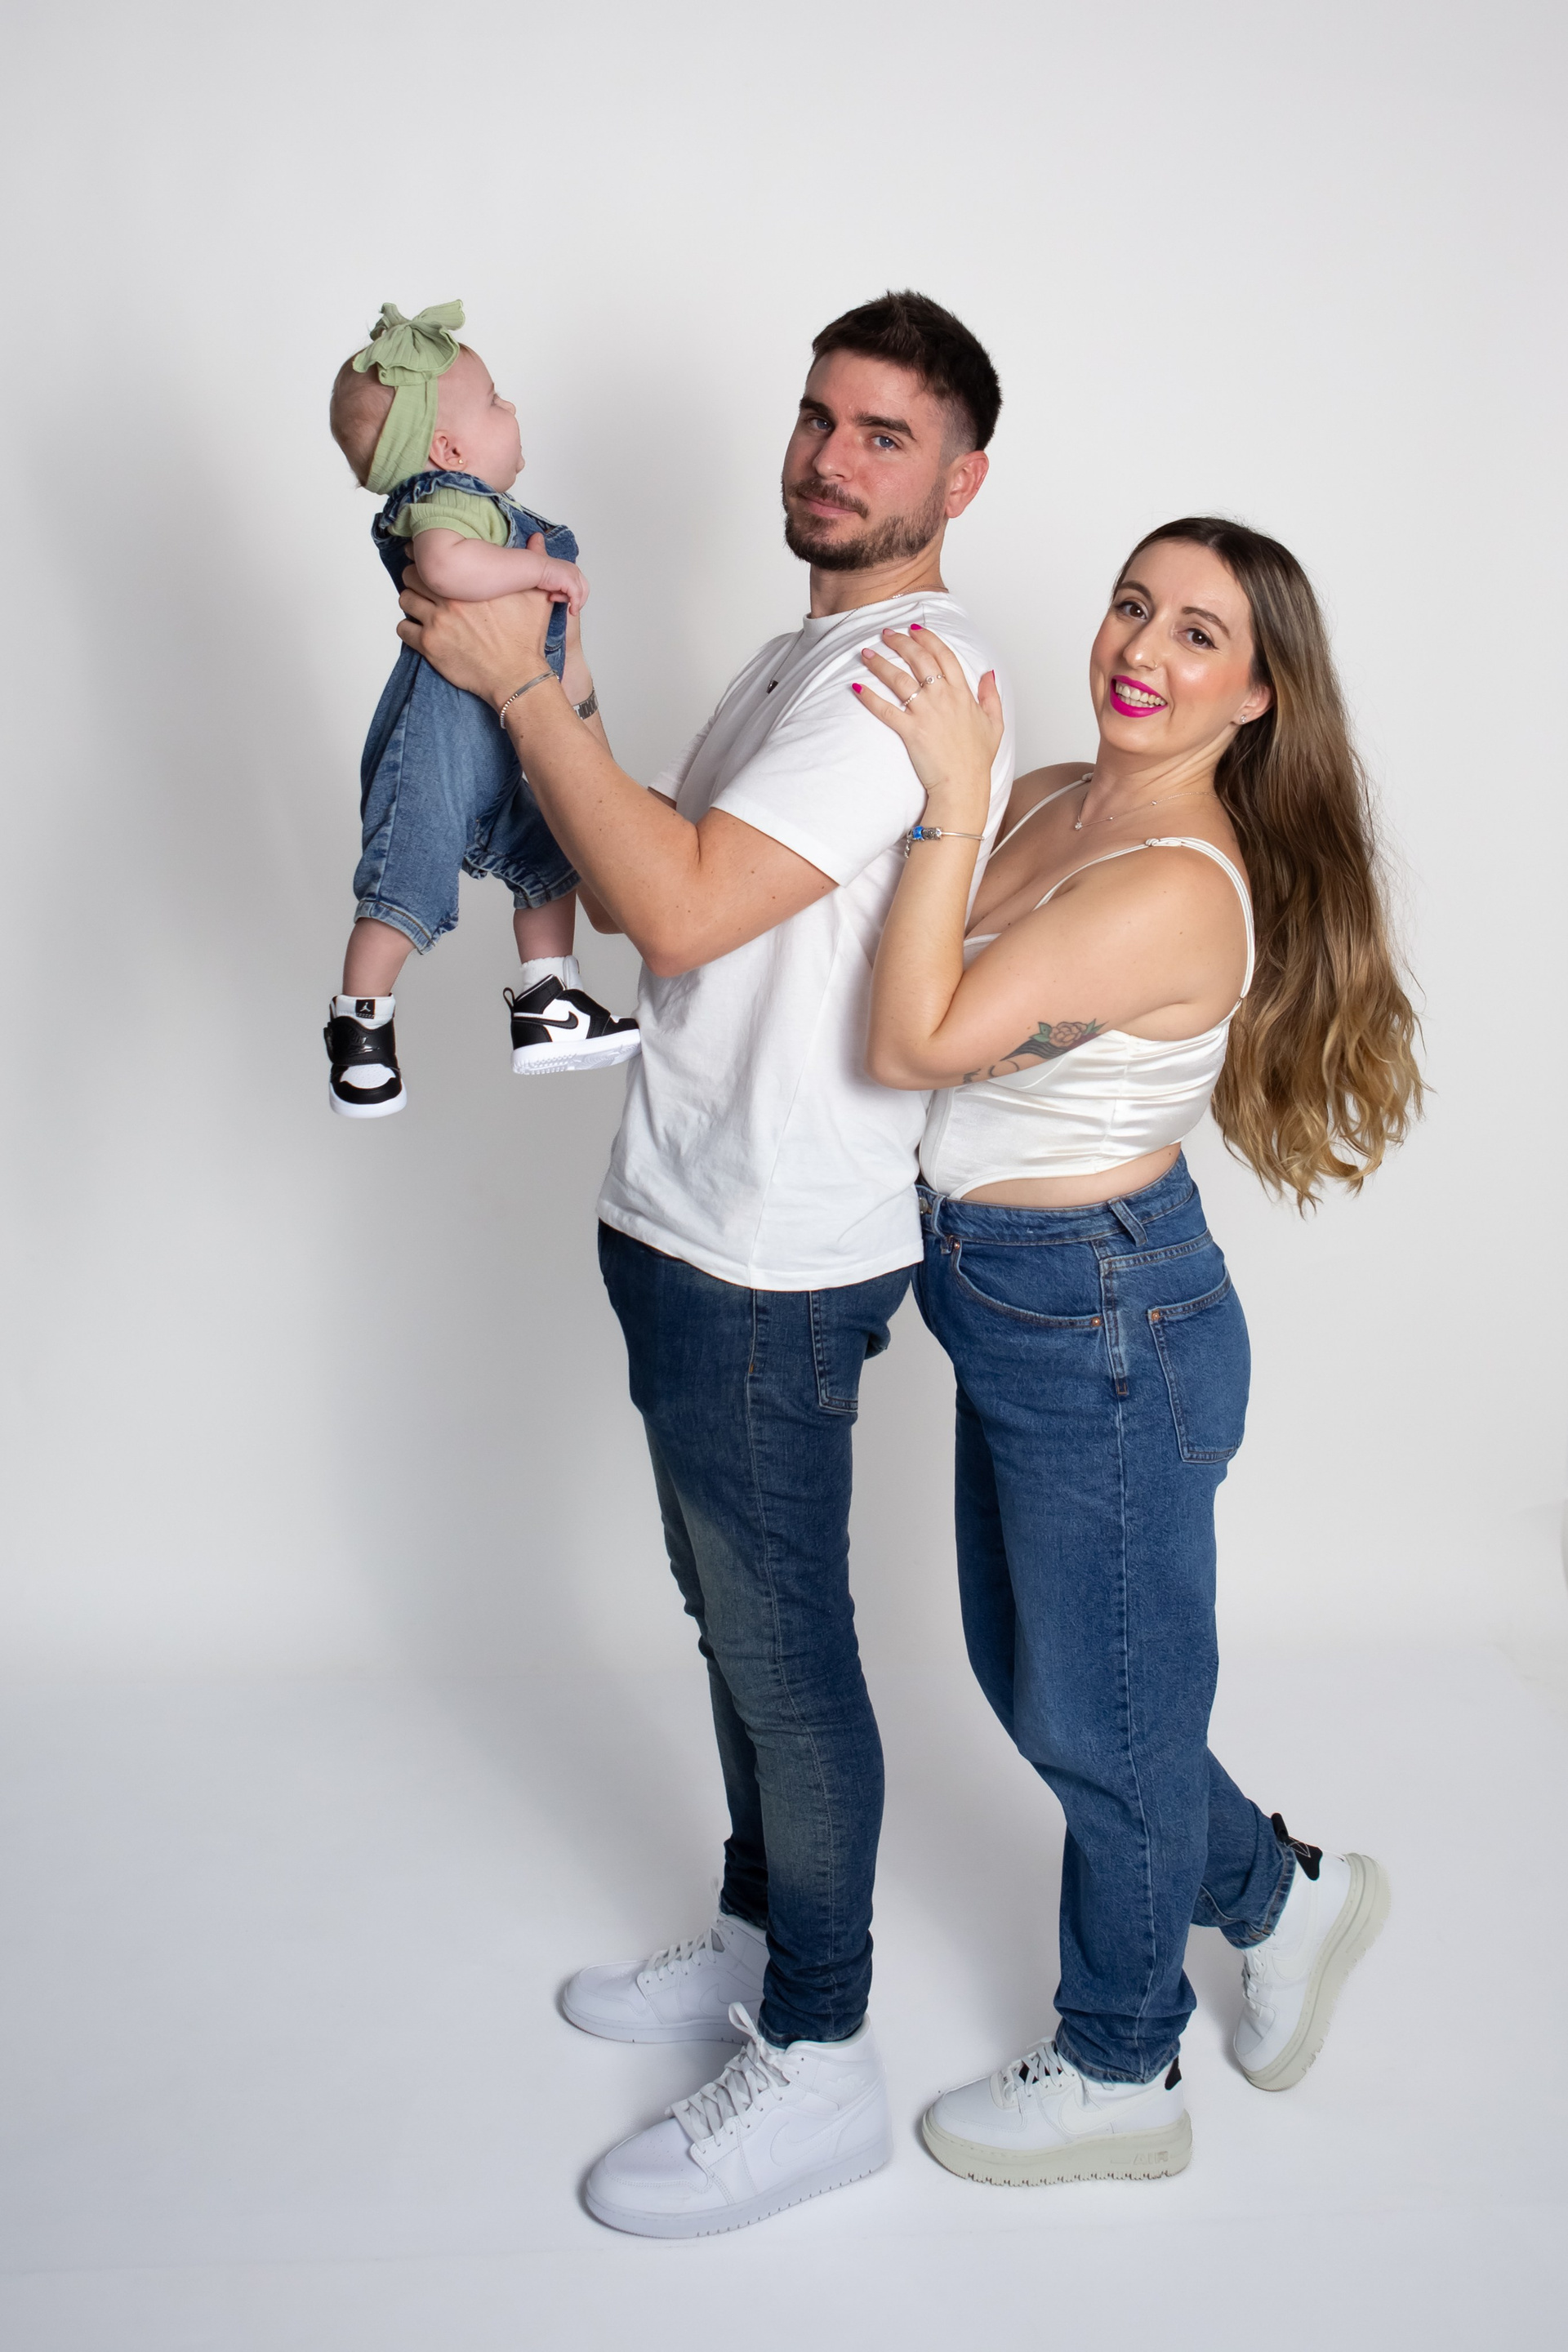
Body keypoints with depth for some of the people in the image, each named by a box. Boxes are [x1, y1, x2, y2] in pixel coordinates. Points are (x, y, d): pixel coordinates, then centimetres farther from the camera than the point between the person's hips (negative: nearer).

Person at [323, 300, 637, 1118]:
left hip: (497, 752, 11)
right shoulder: (450, 499, -18)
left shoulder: (481, 504, 15)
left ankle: (547, 1013, 23)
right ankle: (360, 1026, 8)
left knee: (550, 861, 16)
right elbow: (445, 563, -42)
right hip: (441, 739, -11)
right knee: (407, 891, -5)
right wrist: (540, 569, -29)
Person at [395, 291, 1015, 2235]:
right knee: (736, 1622, 21)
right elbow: (639, 884, 17)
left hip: (770, 1267, -10)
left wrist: (519, 685, -21)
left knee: (785, 1652, 3)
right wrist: (525, 698, 6)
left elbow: (684, 909, -27)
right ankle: (755, 1941, 40)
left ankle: (820, 2066, 20)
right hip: (688, 1225, 10)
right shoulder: (807, 655, 17)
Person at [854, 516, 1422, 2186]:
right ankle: (1283, 1895, 46)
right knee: (1032, 1675, 23)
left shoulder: (1179, 889, -26)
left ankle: (1117, 2078, 36)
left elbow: (913, 1046, -30)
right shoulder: (1050, 799, 1)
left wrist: (953, 799, -31)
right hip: (1017, 1314, 9)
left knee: (1100, 1715, 11)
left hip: (1108, 1329, -9)